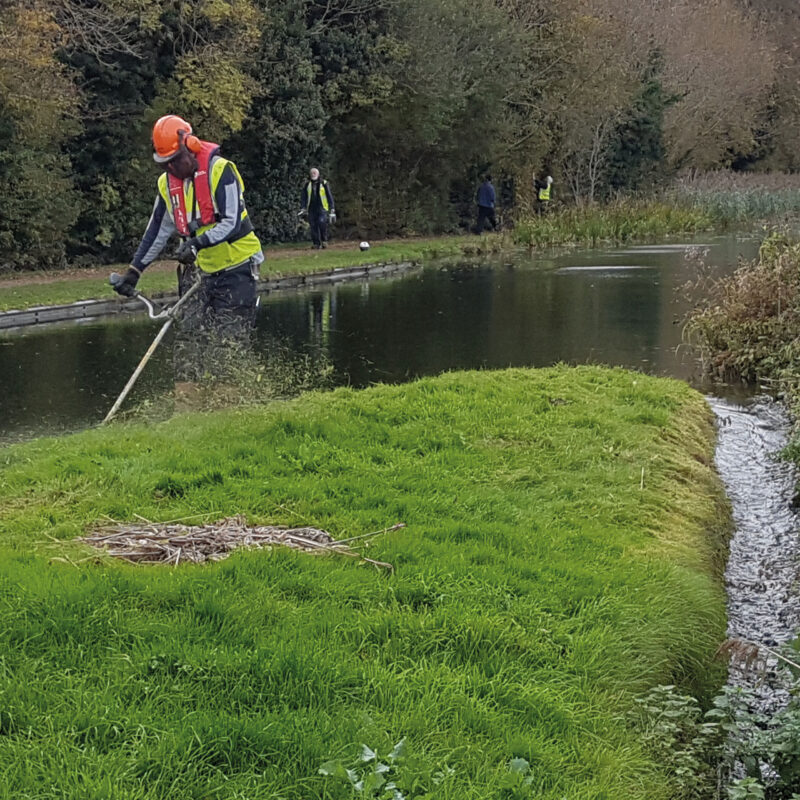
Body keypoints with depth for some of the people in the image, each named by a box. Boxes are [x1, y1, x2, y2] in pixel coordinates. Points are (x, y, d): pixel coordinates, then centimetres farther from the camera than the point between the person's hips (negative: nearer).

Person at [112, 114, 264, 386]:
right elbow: (157, 231, 15)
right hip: (200, 269, 6)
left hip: (235, 267, -6)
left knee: (229, 338, -9)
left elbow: (232, 222, -20)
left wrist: (198, 242, -32)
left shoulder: (220, 170, -15)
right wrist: (135, 270, 12)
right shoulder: (167, 183, 6)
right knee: (190, 335, -3)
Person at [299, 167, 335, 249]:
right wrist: (303, 208, 0)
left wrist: (332, 210, 1)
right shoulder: (307, 185, 13)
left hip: (322, 208, -3)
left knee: (322, 222, -25)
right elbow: (303, 197, 13)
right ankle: (316, 244, 3)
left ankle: (324, 240, -10)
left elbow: (330, 197, 7)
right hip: (311, 209, 3)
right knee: (313, 226, -3)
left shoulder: (324, 184, 6)